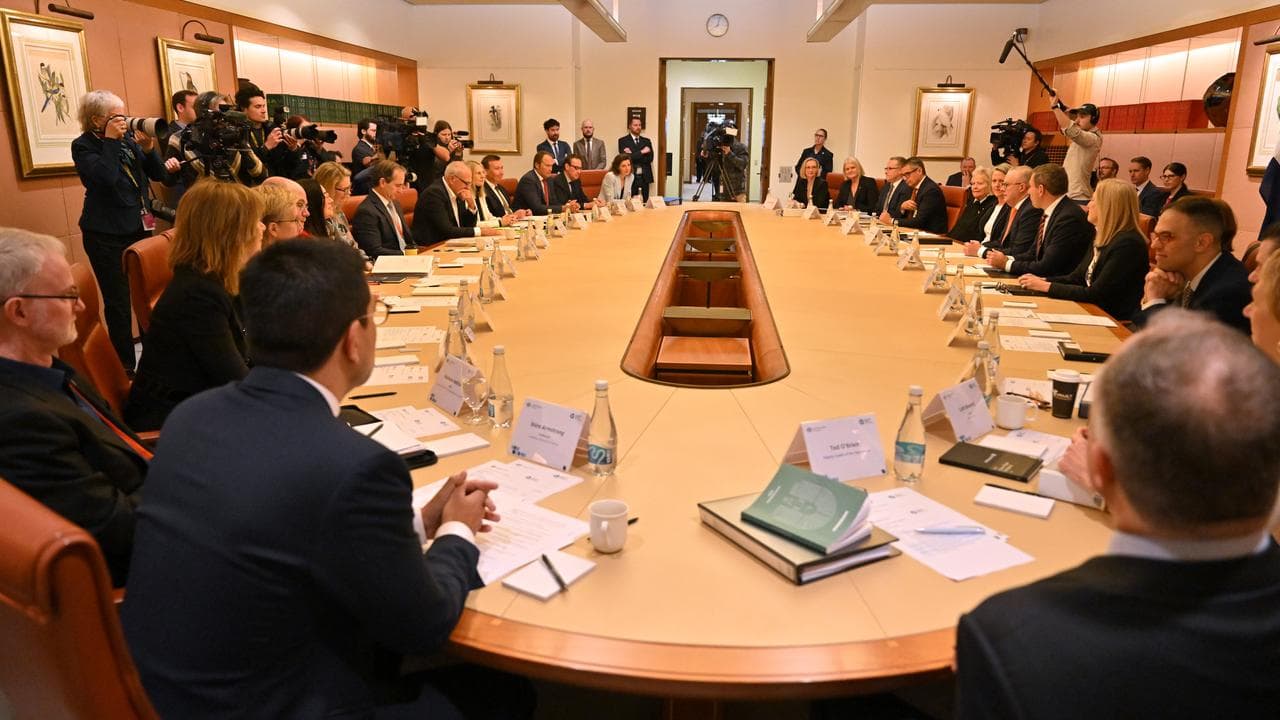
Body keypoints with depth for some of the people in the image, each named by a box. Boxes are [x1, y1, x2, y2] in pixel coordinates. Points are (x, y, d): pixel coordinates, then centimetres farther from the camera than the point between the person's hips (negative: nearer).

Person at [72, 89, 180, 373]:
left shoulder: (129, 137, 7)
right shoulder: (83, 145, -6)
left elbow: (159, 174, 5)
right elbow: (106, 178, -23)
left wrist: (148, 148, -12)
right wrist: (110, 140, -16)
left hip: (140, 227, 5)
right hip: (106, 235, -5)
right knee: (118, 302, -1)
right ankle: (125, 365, 9)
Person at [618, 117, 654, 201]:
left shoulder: (646, 141, 14)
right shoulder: (623, 141, 3)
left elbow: (650, 158, 0)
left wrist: (633, 155, -9)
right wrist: (641, 152, -11)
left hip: (644, 178, 3)